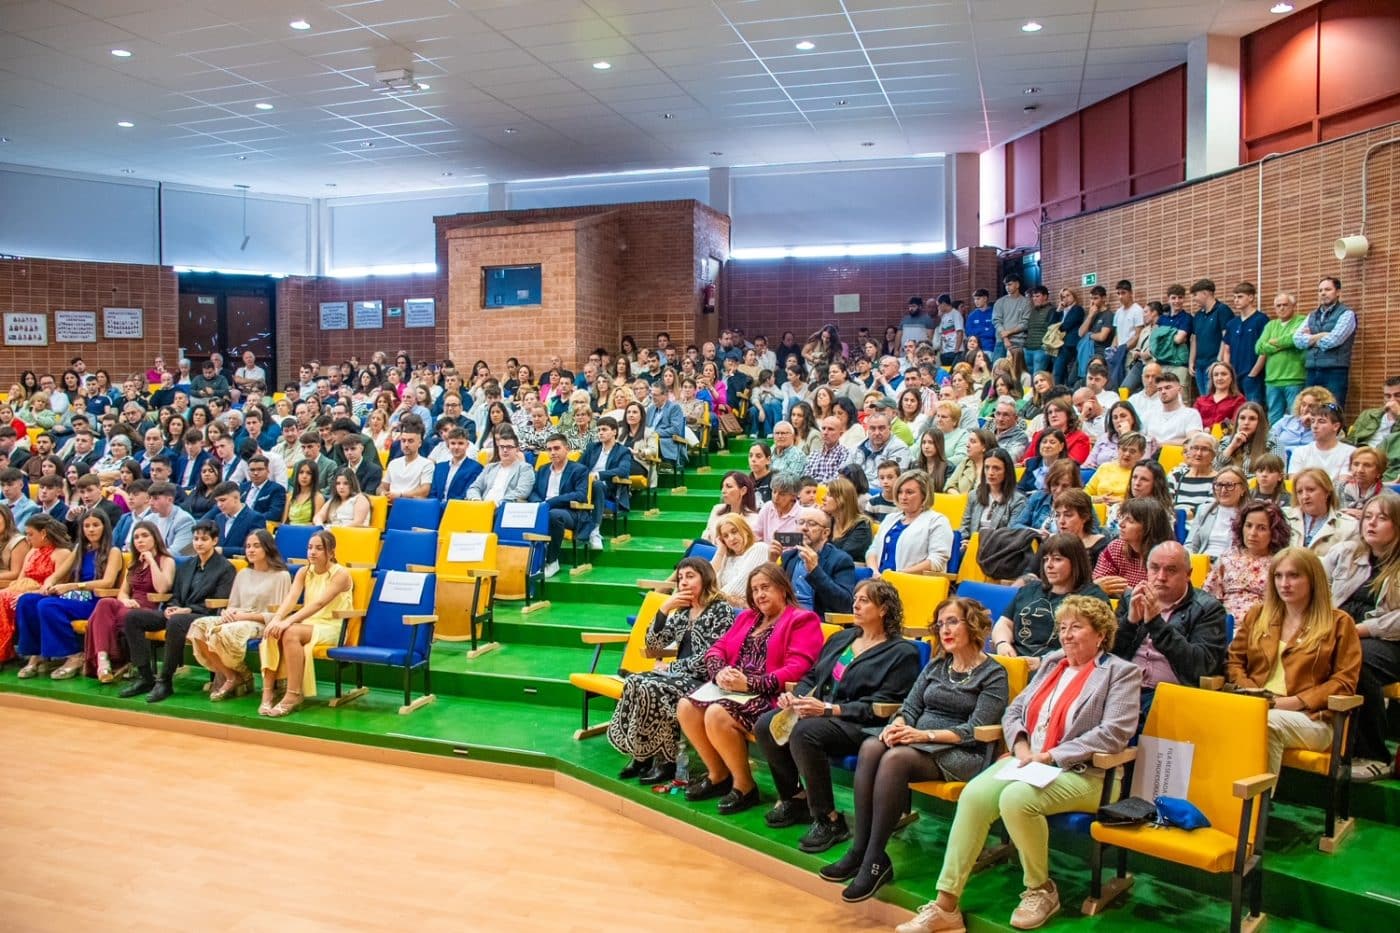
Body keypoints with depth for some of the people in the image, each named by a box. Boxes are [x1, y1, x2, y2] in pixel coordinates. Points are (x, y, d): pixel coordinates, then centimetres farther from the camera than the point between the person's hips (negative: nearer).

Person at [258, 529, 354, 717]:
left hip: (331, 628, -6)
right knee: (272, 632, -25)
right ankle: (268, 691, -22)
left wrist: (289, 620, -34)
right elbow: (291, 597, -7)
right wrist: (276, 618, -27)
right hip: (307, 624, 6)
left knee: (291, 632, -33)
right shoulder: (304, 572, 9)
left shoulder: (340, 574, -10)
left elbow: (319, 603, -24)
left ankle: (294, 695, -28)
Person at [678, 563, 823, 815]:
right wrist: (720, 673, -7)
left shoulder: (802, 621, -1)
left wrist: (751, 684, -20)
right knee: (686, 707, -15)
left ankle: (745, 785, -11)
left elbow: (797, 670, -14)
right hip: (733, 689, 8)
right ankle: (718, 774, 3)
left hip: (769, 696, -8)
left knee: (717, 715, -30)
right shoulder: (747, 617, 23)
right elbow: (717, 649, 17)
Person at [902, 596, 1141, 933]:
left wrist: (1050, 756, -16)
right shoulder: (1053, 663, 19)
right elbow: (1013, 711, 18)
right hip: (1027, 761, 6)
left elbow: (1113, 733, -13)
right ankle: (945, 905, -21)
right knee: (974, 794, -23)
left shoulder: (1123, 673, 1)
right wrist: (1021, 745, -4)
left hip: (1082, 774, -5)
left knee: (1016, 798, -33)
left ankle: (1041, 890, -6)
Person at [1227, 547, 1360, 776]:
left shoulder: (1339, 623, 12)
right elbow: (1234, 662, 19)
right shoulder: (1256, 616, 22)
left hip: (1309, 718, -2)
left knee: (1268, 723, -38)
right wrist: (1252, 693, -2)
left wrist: (1295, 701, -9)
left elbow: (1344, 682, 4)